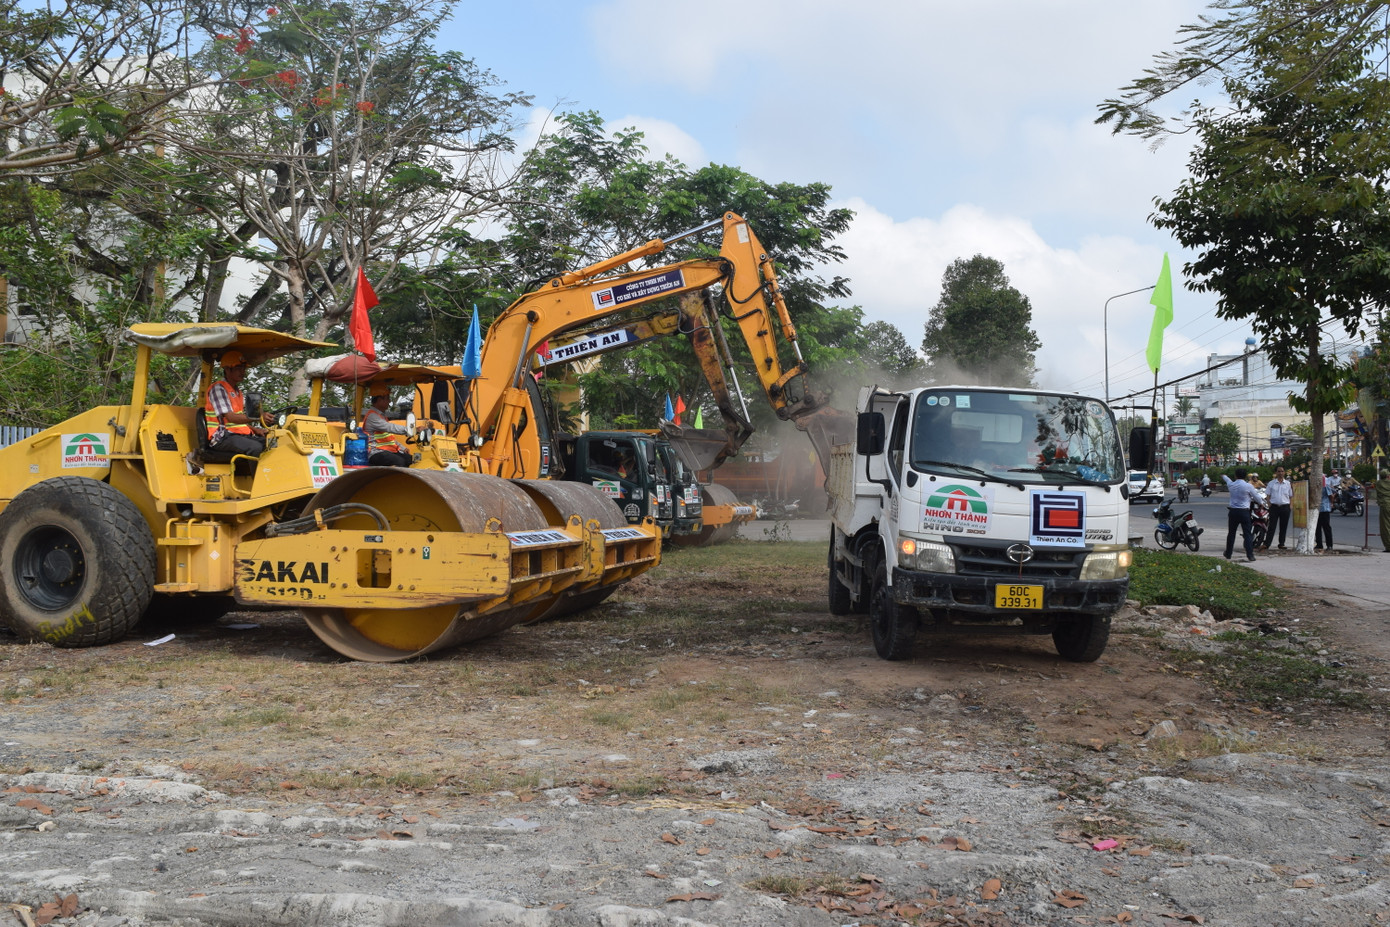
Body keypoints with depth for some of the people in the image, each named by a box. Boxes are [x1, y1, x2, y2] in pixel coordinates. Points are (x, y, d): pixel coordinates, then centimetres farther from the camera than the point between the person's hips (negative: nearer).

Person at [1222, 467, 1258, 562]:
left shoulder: (1231, 485, 2)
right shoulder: (1248, 486, -9)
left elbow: (1228, 480, 28)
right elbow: (1256, 497, 6)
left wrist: (1223, 476, 53)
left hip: (1233, 511, 3)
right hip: (1244, 512, -3)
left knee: (1231, 533, 14)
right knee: (1247, 534, -1)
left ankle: (1228, 554, 22)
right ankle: (1250, 555, -7)